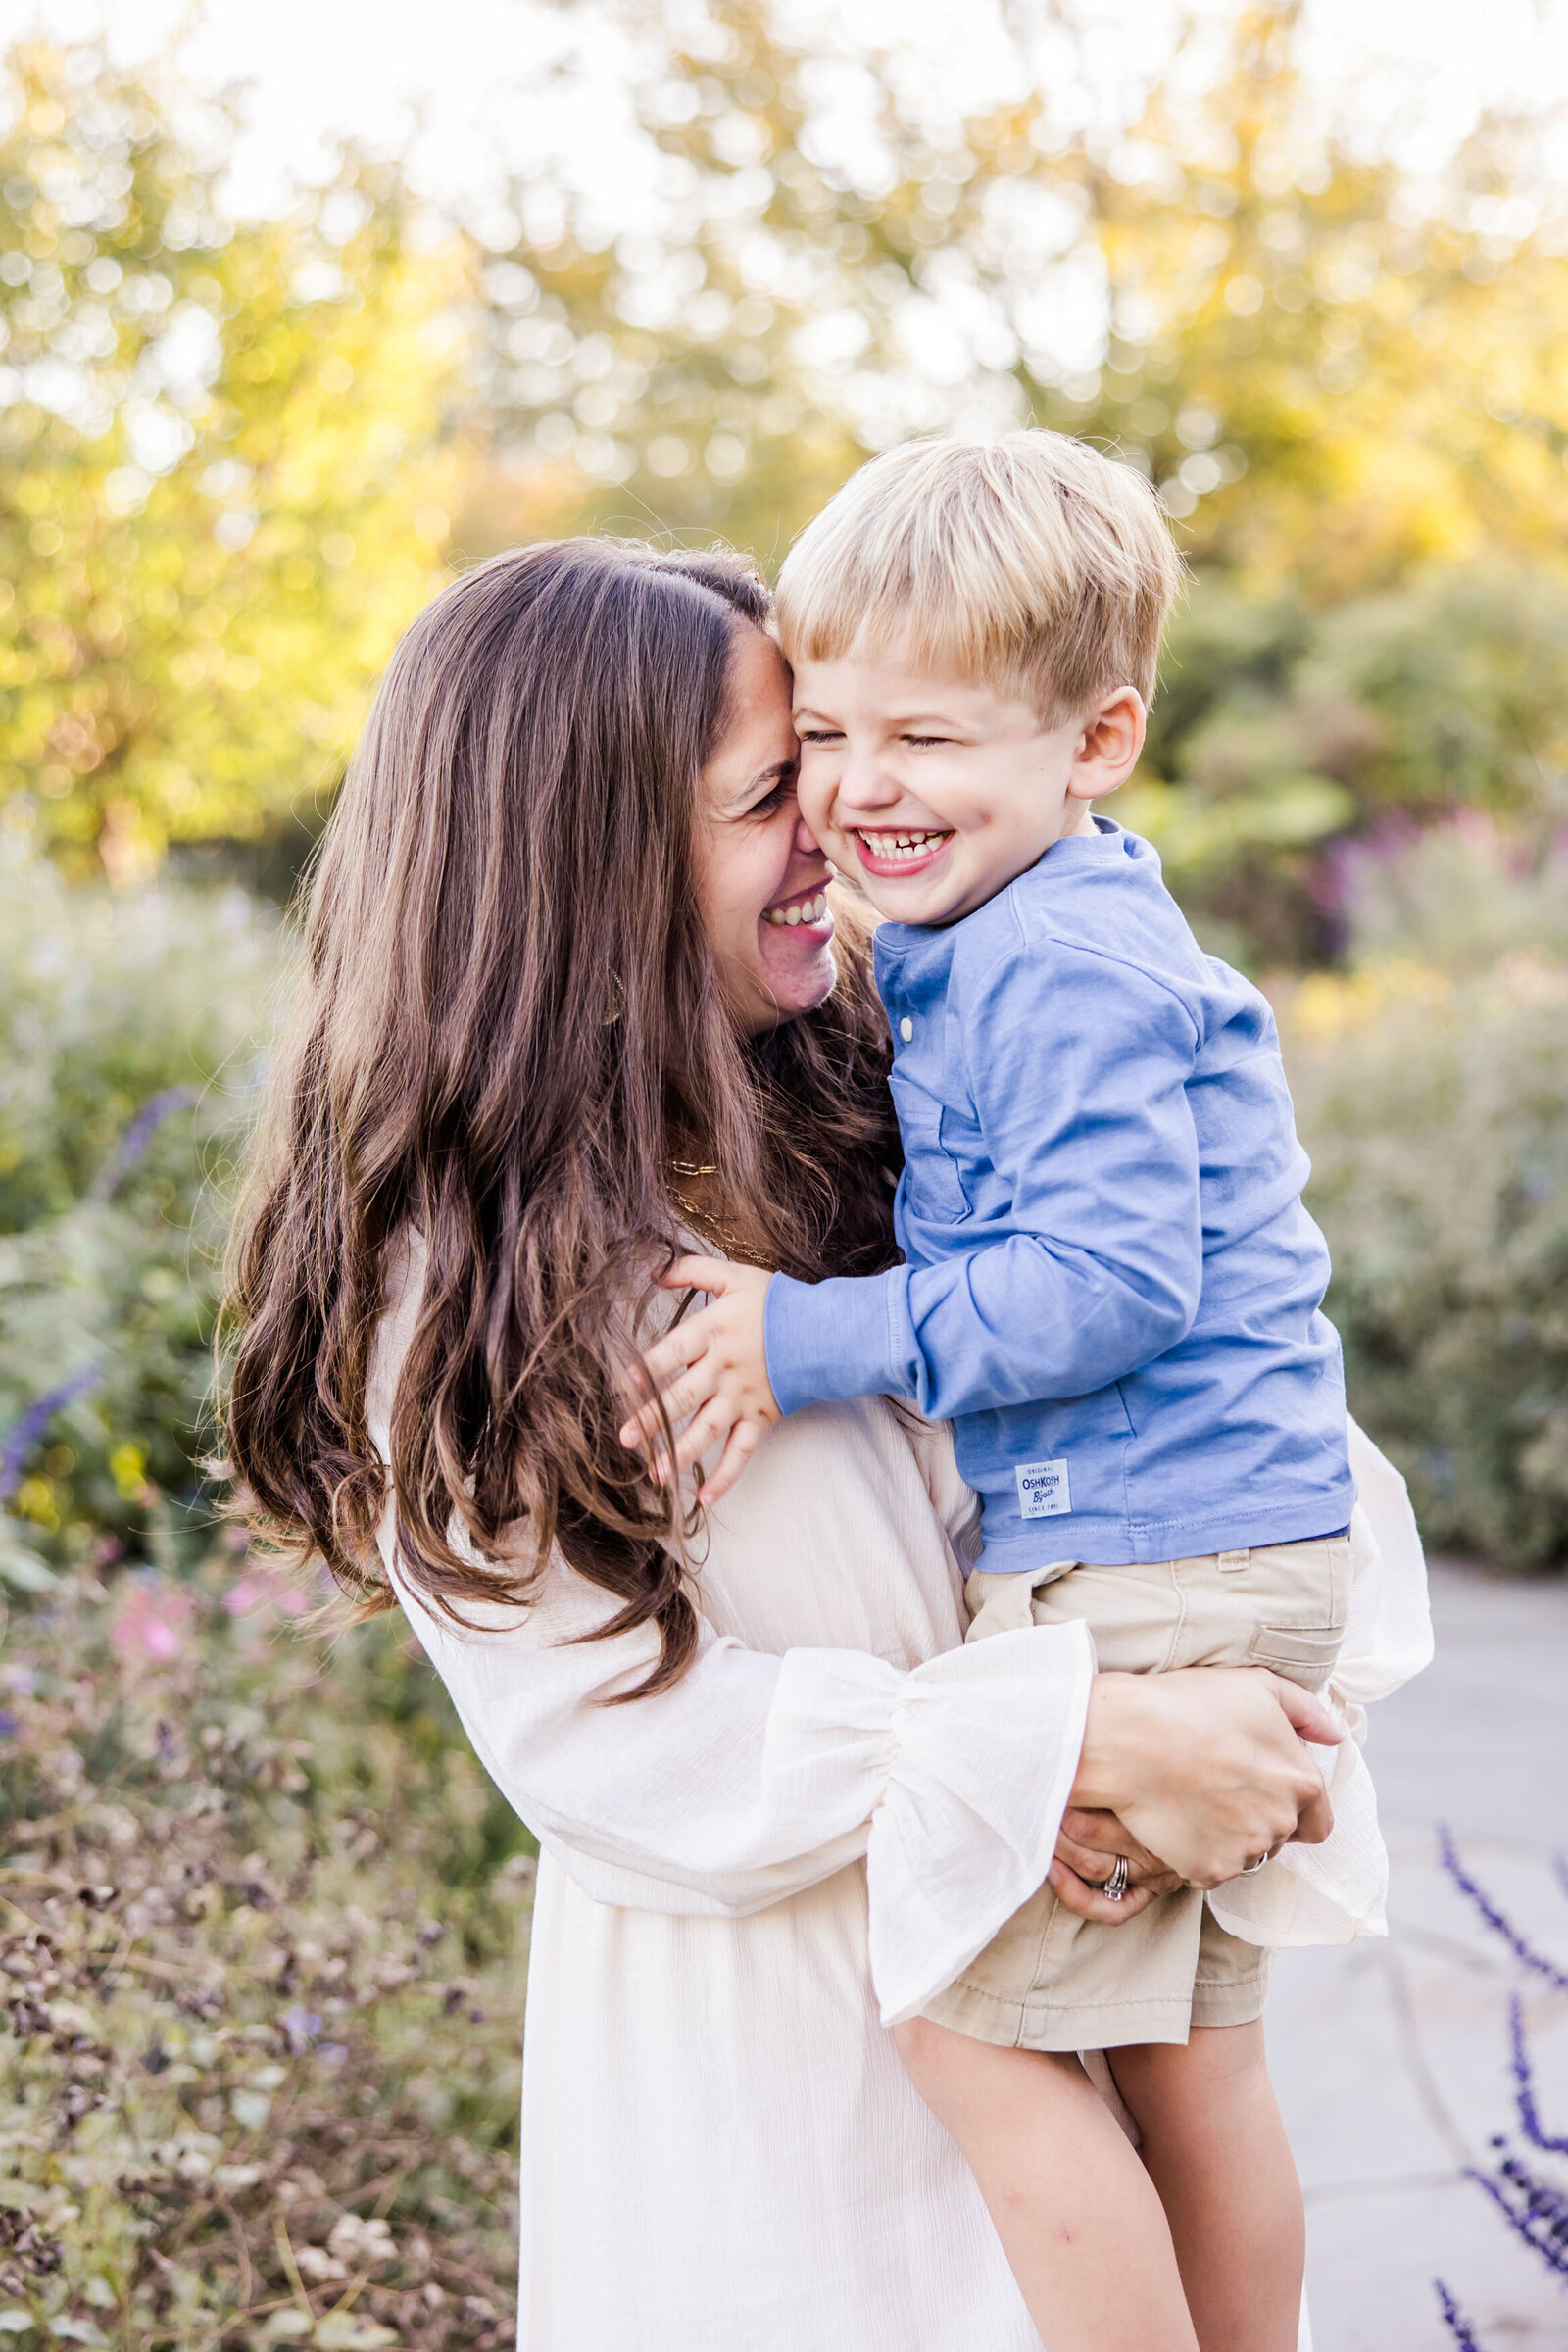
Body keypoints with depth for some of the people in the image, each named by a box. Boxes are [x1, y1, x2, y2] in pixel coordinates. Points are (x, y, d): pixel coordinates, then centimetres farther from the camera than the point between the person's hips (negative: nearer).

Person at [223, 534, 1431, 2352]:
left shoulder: (867, 1095, -3)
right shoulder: (463, 1275, -18)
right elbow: (609, 1745, -20)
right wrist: (1078, 1742, -26)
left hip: (1035, 1927, 5)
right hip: (760, 2040, -5)